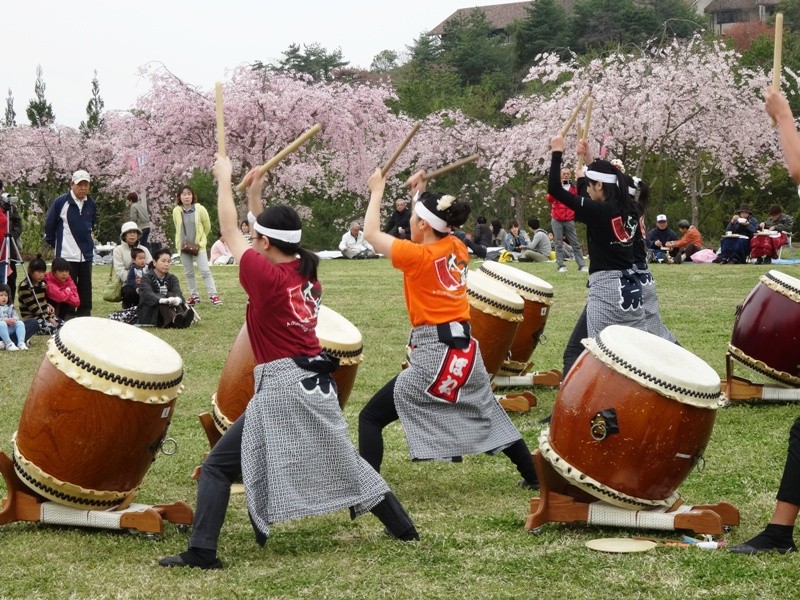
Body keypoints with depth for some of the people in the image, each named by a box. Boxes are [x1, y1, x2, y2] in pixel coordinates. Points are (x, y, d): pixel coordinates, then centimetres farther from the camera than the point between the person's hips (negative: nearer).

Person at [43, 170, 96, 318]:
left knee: (85, 288, 9)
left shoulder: (91, 204, 6)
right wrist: (54, 244, 6)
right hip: (66, 255, -5)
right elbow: (49, 225, 1)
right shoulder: (60, 202, -9)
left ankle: (85, 316, 17)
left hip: (86, 254, 5)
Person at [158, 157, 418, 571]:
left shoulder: (267, 276, -13)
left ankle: (201, 552, -11)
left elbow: (229, 231, -3)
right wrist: (255, 194, 23)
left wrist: (224, 179, 10)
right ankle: (403, 527, 30)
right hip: (317, 384, 8)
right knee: (344, 460, 24)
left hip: (282, 387, -8)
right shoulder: (307, 274, 6)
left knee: (218, 467, -3)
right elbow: (271, 246, 24)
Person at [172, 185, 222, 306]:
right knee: (188, 273, 10)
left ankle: (213, 295, -7)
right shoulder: (176, 211, -3)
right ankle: (194, 295, 19)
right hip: (184, 246, 3)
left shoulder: (200, 209, -10)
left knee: (205, 271, -9)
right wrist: (183, 241, 12)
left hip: (198, 245, -3)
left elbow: (207, 226, 4)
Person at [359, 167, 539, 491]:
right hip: (465, 349, 8)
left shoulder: (418, 256, -12)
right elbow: (434, 228, 30)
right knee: (492, 416, 27)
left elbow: (371, 233, -3)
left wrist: (377, 191, 9)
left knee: (371, 418, -3)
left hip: (434, 355, -8)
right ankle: (535, 477, 34)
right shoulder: (457, 249, 6)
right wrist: (420, 193, 26)